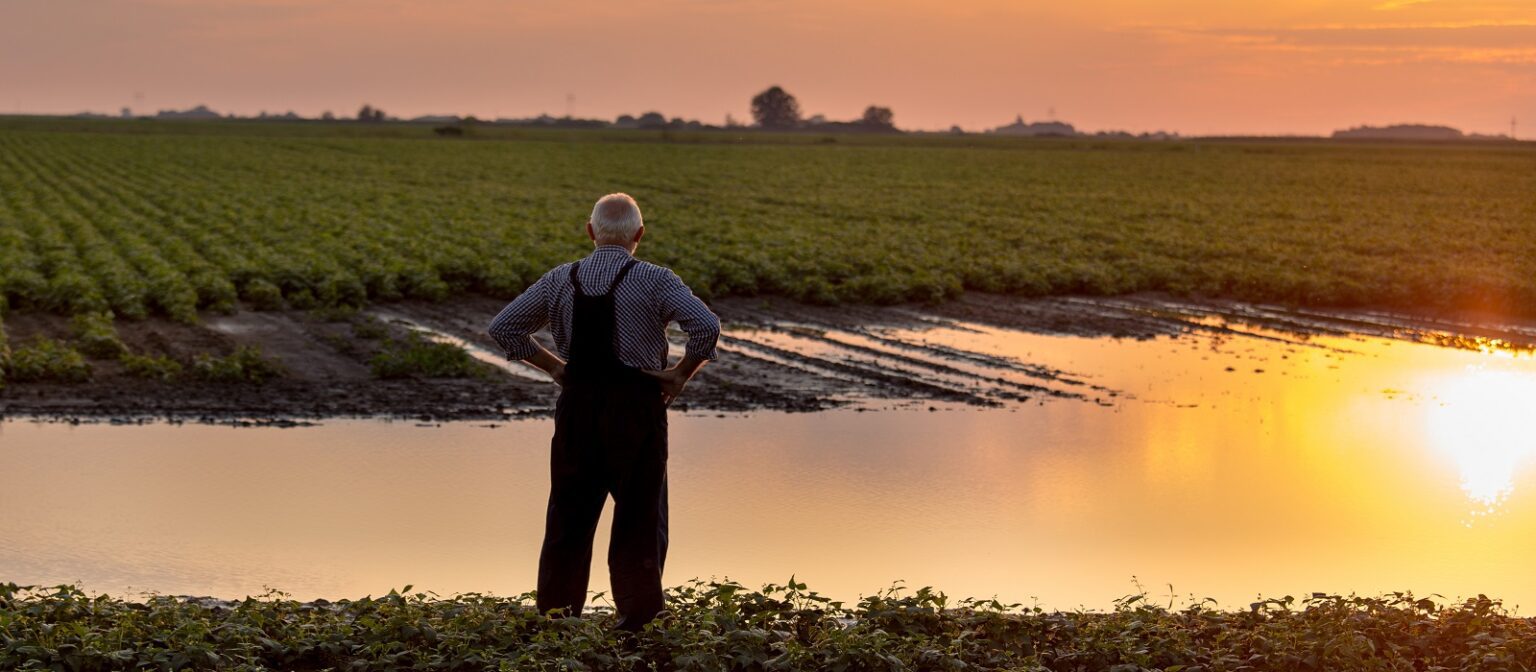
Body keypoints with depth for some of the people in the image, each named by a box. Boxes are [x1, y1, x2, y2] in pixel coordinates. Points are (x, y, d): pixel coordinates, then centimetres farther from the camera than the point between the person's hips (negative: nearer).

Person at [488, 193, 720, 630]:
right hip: (637, 409, -3)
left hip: (577, 407, 3)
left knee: (570, 513, 13)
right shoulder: (655, 282, -8)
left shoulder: (560, 281, 4)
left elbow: (503, 328, 8)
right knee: (640, 517, 7)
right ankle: (635, 616, 7)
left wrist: (553, 366, 11)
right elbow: (707, 327, -20)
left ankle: (556, 614, 19)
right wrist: (681, 374, -6)